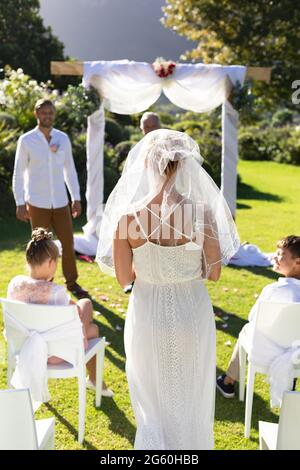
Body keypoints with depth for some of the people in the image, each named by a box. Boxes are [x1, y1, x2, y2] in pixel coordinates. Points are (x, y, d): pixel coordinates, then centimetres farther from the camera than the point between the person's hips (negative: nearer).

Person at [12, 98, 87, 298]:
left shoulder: (63, 138, 3)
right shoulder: (26, 140, -5)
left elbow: (70, 169, 9)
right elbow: (19, 174, -2)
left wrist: (77, 198, 6)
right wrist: (20, 204, -6)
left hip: (61, 202, 3)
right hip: (37, 203, -3)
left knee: (68, 243, 6)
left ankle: (72, 282, 23)